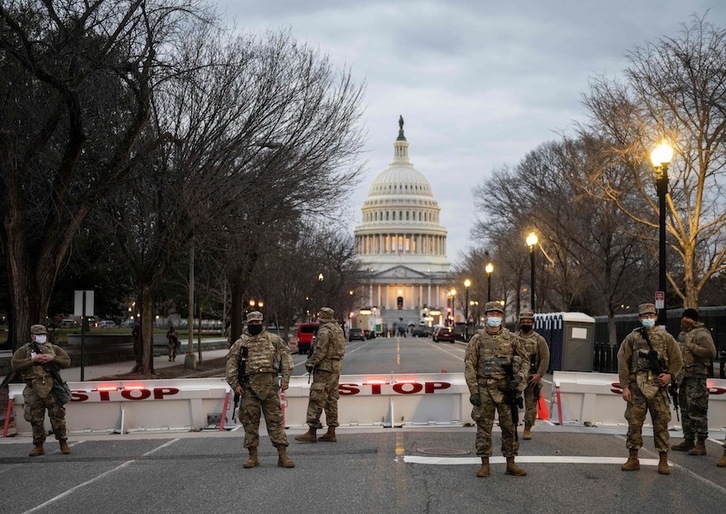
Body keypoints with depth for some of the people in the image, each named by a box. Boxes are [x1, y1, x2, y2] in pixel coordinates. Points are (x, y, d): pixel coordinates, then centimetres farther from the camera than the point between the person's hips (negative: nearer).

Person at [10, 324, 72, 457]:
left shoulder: (54, 349, 13)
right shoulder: (24, 350, 6)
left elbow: (67, 361, 8)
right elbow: (15, 365, -6)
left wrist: (52, 358, -8)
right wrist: (33, 360, -13)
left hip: (52, 388, 1)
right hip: (34, 390, -1)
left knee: (58, 416, -1)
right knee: (36, 420, 4)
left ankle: (63, 443, 10)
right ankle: (38, 446, 15)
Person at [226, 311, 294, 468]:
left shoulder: (273, 340, 10)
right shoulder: (240, 343, 10)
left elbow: (286, 357, 7)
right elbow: (231, 364, 7)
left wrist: (285, 378, -4)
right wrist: (235, 384, -4)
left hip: (270, 386, -1)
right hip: (249, 387, 1)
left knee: (275, 420, -2)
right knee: (250, 421, 2)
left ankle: (282, 455, -1)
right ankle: (253, 456, 10)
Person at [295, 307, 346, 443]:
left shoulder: (325, 331, -15)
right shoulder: (338, 329, 13)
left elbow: (320, 351, -19)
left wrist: (310, 363, -5)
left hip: (325, 368, -9)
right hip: (336, 367, 9)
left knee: (316, 400, -6)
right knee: (331, 400, 10)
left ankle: (312, 432, -6)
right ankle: (331, 433, 11)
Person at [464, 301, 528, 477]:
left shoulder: (512, 338, 5)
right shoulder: (478, 339, -1)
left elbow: (524, 359, 13)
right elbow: (469, 365, -3)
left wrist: (519, 378, -4)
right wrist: (473, 390, -9)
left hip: (506, 390, 2)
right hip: (484, 390, -2)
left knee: (510, 427, 6)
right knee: (484, 428, 2)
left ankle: (510, 464, 14)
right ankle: (485, 464, 9)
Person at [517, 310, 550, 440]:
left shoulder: (539, 340, 1)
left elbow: (545, 359, -2)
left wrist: (539, 374, -11)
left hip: (532, 378, -1)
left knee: (530, 405, 2)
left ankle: (527, 429, 10)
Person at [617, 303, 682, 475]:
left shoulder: (665, 338, 7)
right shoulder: (632, 338, 6)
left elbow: (677, 359, 10)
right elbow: (623, 362, 4)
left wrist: (670, 375, -7)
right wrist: (625, 386, -3)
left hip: (658, 387, 0)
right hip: (637, 388, 0)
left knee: (661, 423, 0)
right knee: (634, 422, 1)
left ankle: (663, 461, 7)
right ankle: (633, 459, 11)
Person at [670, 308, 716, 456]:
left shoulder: (701, 333, -10)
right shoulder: (682, 334, 18)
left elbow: (711, 352, -21)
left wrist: (691, 346, -19)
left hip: (696, 377, -10)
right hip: (684, 377, 10)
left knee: (697, 410, -9)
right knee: (685, 410, 14)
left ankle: (701, 444, -6)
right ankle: (688, 440, 22)